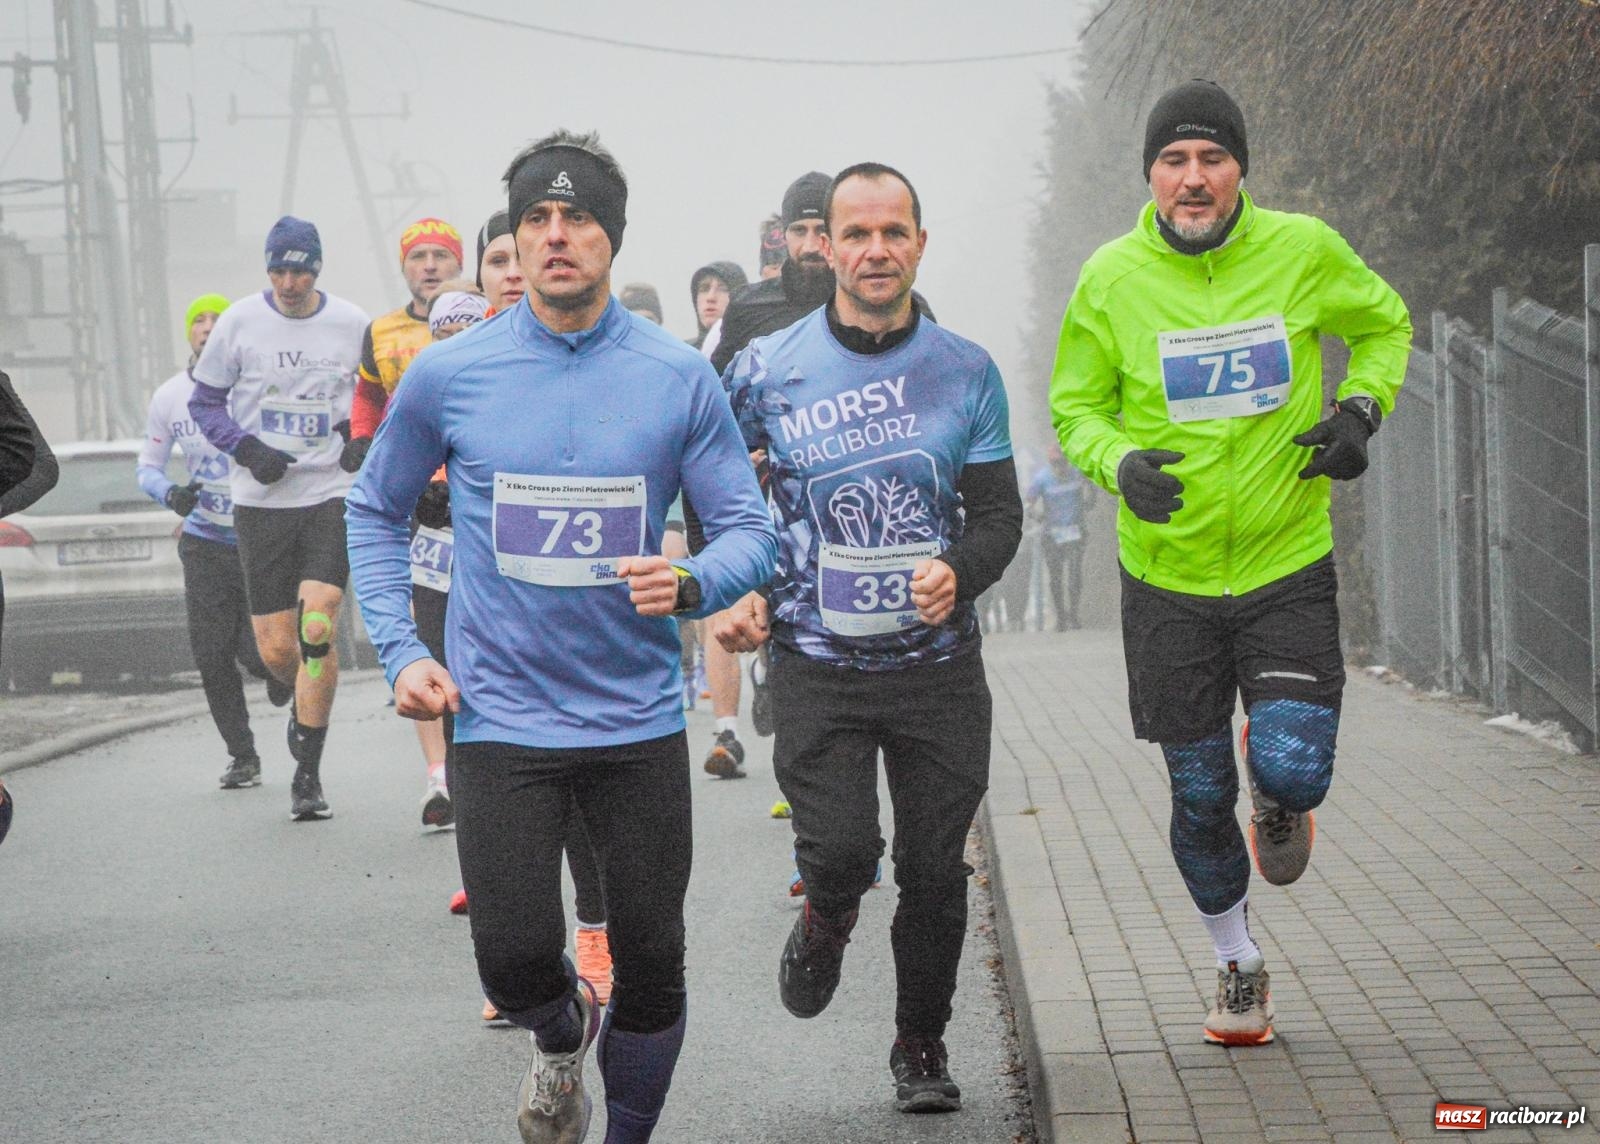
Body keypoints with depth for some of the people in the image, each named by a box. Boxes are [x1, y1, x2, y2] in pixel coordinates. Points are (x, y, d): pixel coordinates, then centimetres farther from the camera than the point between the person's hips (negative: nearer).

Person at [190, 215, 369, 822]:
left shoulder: (352, 323, 3)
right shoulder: (239, 322, -1)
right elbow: (204, 402, 6)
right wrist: (248, 449, -10)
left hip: (330, 493, 0)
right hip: (260, 500, 1)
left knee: (318, 629, -14)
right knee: (276, 648, 0)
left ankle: (307, 775, -4)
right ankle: (308, 704, 37)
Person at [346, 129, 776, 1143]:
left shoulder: (680, 378, -2)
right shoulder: (449, 376, -1)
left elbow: (749, 529, 0)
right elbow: (376, 512, 13)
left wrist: (692, 582, -22)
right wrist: (402, 651, 2)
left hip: (639, 716, 1)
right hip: (501, 714, -1)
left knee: (652, 966, 4)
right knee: (516, 961, -12)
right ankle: (563, 1033, 25)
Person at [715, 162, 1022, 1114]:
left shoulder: (967, 372, 2)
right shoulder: (766, 370, -2)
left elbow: (1000, 511, 2)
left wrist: (960, 572, -18)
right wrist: (732, 591, -5)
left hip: (939, 662, 1)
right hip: (819, 666, -1)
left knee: (936, 872, 5)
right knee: (842, 850, -15)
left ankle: (923, 1043, 28)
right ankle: (827, 922, 23)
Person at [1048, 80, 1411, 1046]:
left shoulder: (1303, 250, -6)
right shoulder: (1112, 277, -6)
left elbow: (1385, 323, 13)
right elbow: (1075, 407, 5)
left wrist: (1363, 408, -6)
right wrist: (1119, 462, -16)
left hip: (1289, 566, 0)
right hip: (1169, 577, 1)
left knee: (1292, 773, -14)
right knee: (1200, 797, 8)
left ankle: (1277, 797, 26)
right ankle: (1240, 966, 33)